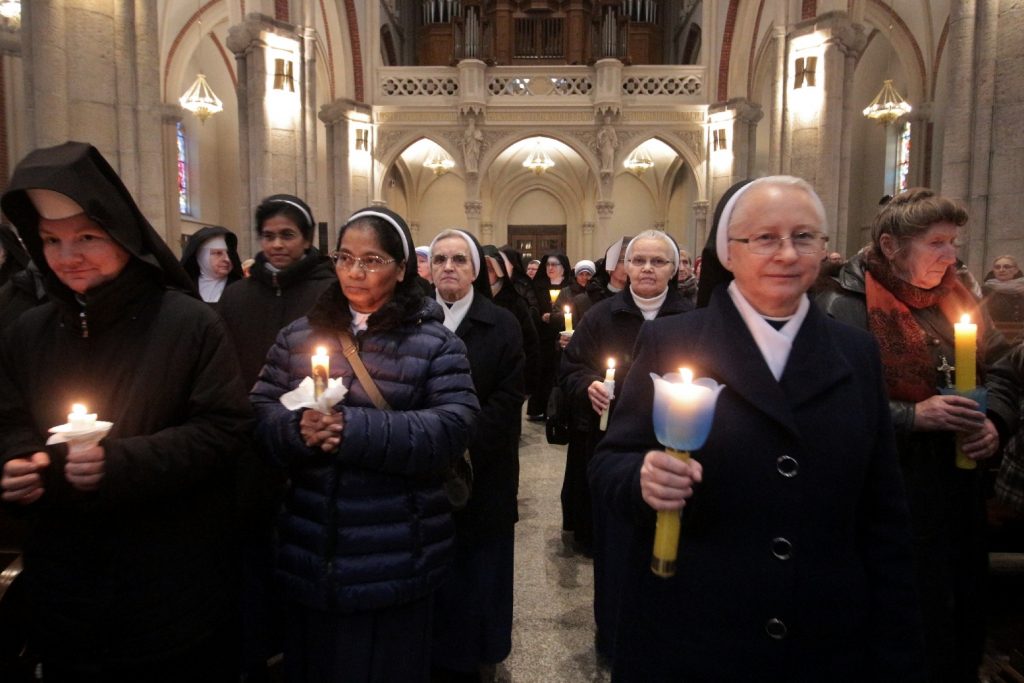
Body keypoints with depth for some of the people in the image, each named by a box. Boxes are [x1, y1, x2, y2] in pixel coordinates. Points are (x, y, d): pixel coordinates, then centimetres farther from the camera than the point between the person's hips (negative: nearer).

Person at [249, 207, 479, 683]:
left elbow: (451, 430, -16)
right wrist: (297, 429, -20)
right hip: (309, 552, 4)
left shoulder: (434, 343, -5)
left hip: (394, 558, -3)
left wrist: (354, 429, -25)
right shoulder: (298, 335, 7)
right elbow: (258, 412, 3)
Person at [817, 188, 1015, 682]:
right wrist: (912, 416, -23)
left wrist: (992, 422, -3)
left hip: (958, 493, 7)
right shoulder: (844, 306, -14)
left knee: (961, 623, 19)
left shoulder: (953, 298, 8)